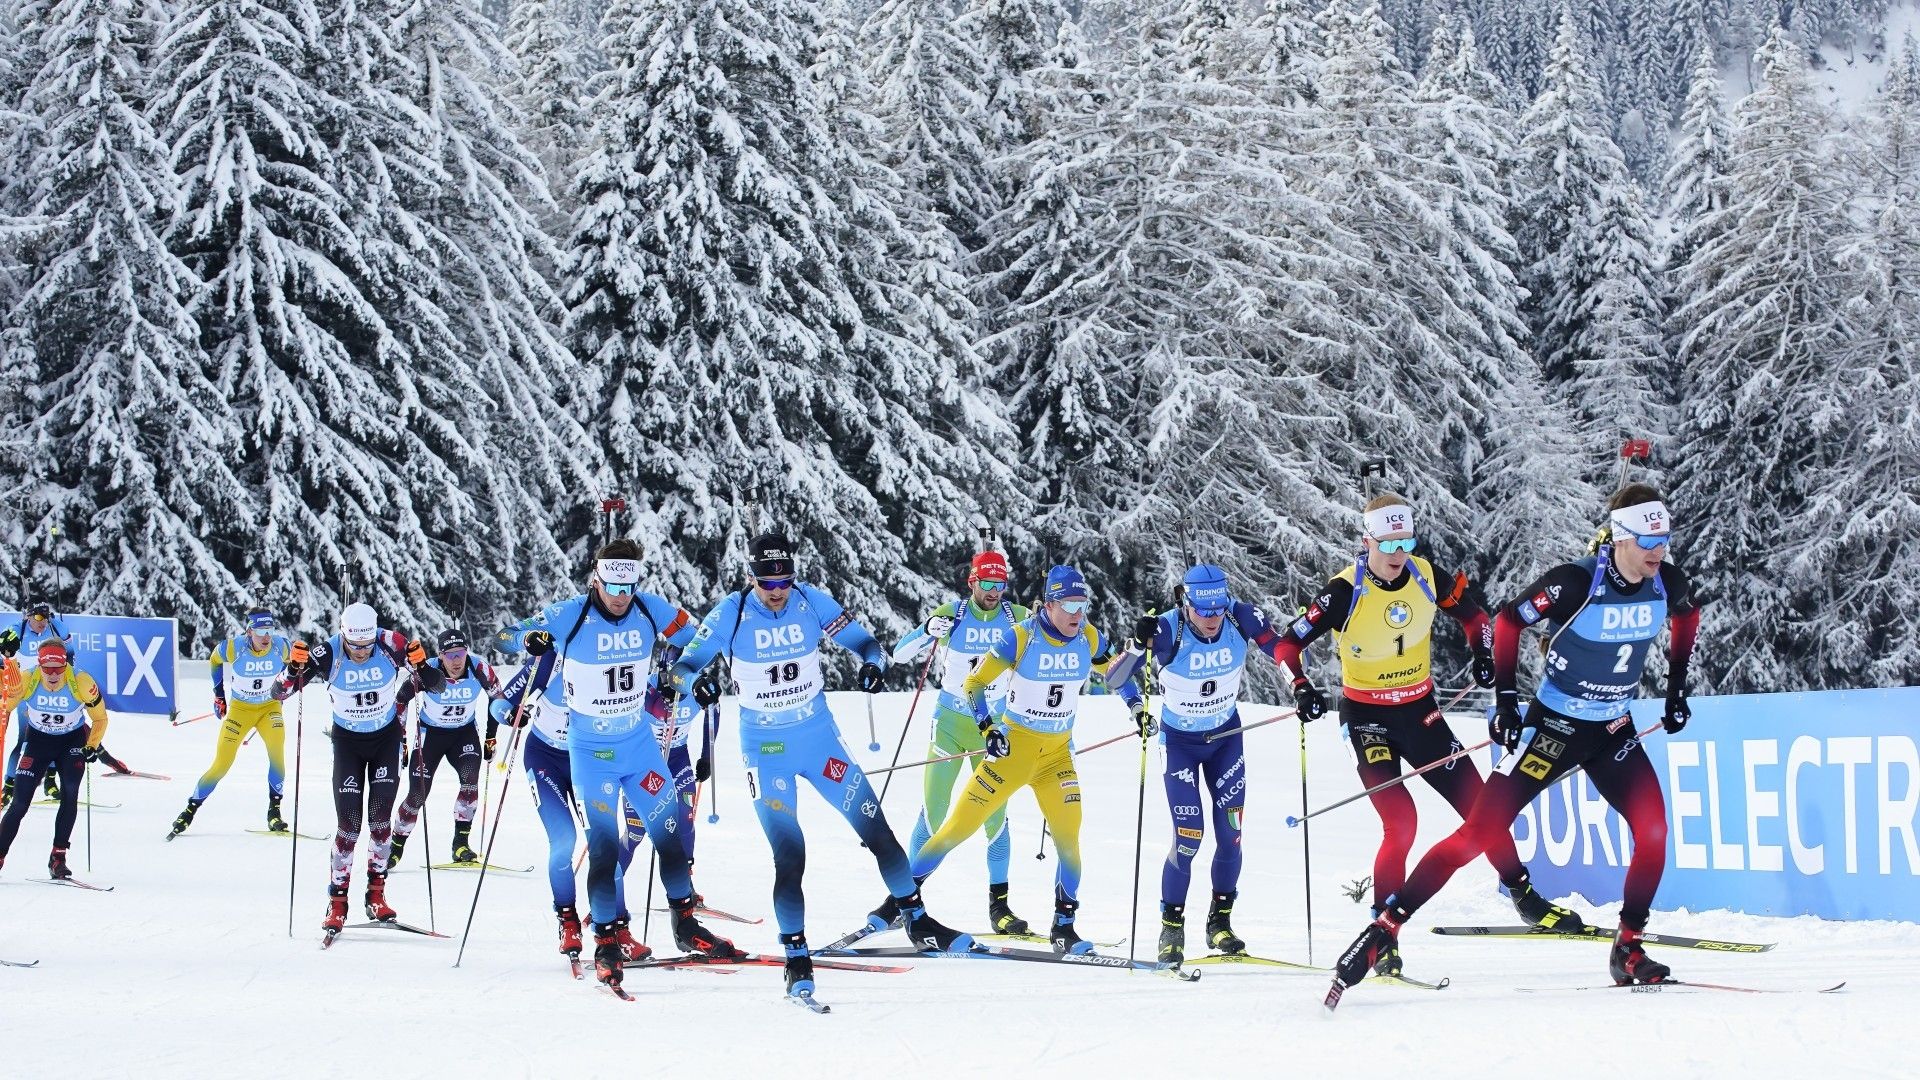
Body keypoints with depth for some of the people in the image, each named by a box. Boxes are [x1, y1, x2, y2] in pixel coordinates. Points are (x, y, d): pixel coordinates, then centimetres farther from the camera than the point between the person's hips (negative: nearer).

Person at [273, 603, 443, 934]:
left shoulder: (392, 645, -22)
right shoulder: (328, 655, -24)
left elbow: (435, 685, -15)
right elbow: (279, 693, -21)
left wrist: (421, 666, -37)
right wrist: (294, 669, -41)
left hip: (386, 736, 1)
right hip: (347, 741, -1)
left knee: (381, 816, -6)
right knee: (348, 820, -8)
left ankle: (376, 894, 5)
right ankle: (337, 901, -1)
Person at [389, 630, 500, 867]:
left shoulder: (479, 669, -21)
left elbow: (497, 698, -2)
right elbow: (401, 701, -10)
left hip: (465, 732, 1)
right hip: (430, 732, -1)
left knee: (470, 779, -23)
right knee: (417, 795, -6)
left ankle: (461, 844, -16)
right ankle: (396, 846, 14)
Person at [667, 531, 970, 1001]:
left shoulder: (813, 603, -7)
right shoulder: (730, 615, -12)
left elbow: (863, 642, -2)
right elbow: (684, 663, -9)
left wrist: (873, 664, -25)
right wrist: (695, 681, -33)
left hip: (819, 737, 2)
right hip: (766, 749, -2)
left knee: (876, 827, 3)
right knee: (788, 855, -9)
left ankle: (918, 923, 18)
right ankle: (797, 958, 3)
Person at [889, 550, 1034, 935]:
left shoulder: (1016, 617, -5)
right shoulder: (951, 615, -9)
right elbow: (900, 654, -10)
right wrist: (927, 632, -29)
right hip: (950, 724, -1)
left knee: (994, 815, -1)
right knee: (933, 815, -2)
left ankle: (999, 904, 6)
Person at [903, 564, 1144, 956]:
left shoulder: (1088, 639, -4)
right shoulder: (1021, 638, -16)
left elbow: (1115, 672, 17)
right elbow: (973, 684, -9)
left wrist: (1139, 709, 10)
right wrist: (987, 728, -20)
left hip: (1058, 752, 3)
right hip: (1015, 745, -3)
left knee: (1068, 836, -10)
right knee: (962, 823, -5)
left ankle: (1063, 927, 3)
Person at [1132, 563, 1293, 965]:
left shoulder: (1241, 618, -21)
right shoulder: (1168, 630, -28)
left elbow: (1281, 649, -10)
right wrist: (1137, 644, -45)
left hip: (1226, 736, 3)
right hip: (1180, 741, -3)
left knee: (1230, 833, 0)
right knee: (1189, 836, -10)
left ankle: (1220, 923, 16)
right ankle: (1171, 928, 6)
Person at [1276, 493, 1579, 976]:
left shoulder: (1428, 576, -7)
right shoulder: (1345, 592, -19)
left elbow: (1470, 610, 12)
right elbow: (1287, 645, -15)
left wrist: (1483, 653, -3)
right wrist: (1302, 688, -31)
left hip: (1420, 711, 4)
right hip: (1366, 716, -4)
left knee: (1479, 804, 4)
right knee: (1401, 823, -19)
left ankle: (1523, 895, 23)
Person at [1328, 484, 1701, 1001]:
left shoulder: (1666, 584, -8)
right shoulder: (1574, 584, -23)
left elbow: (1688, 613, 17)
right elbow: (1508, 620, -10)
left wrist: (1677, 687, 14)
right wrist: (1505, 700, -11)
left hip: (1614, 730, 5)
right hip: (1553, 725, -5)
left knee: (1653, 829, -15)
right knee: (1481, 830, -11)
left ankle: (1628, 949, 0)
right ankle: (1385, 926, -7)